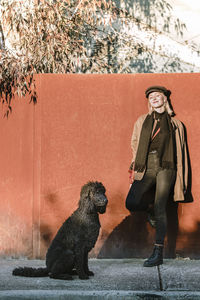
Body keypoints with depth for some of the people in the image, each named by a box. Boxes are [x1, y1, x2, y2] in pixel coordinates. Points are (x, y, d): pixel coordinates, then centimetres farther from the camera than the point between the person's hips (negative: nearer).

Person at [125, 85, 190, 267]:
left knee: (160, 209, -11)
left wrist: (181, 181, 8)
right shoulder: (142, 121, 18)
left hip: (165, 168, -2)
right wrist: (135, 167, 10)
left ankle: (158, 253, -9)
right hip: (145, 168, 2)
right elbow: (135, 144, 22)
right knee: (131, 202, -17)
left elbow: (180, 152, 13)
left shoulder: (175, 124, 13)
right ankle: (150, 209, 18)